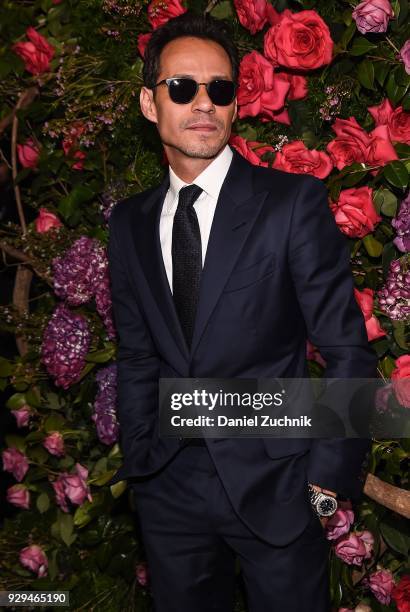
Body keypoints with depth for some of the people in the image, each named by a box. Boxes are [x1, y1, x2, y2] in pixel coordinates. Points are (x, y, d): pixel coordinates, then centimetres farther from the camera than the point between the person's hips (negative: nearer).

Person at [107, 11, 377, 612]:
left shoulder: (294, 200, -8)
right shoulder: (129, 223, 6)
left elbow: (346, 348, -8)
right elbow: (137, 356, 11)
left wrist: (330, 474, -9)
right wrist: (138, 461, 7)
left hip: (274, 486, -3)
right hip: (169, 493, 4)